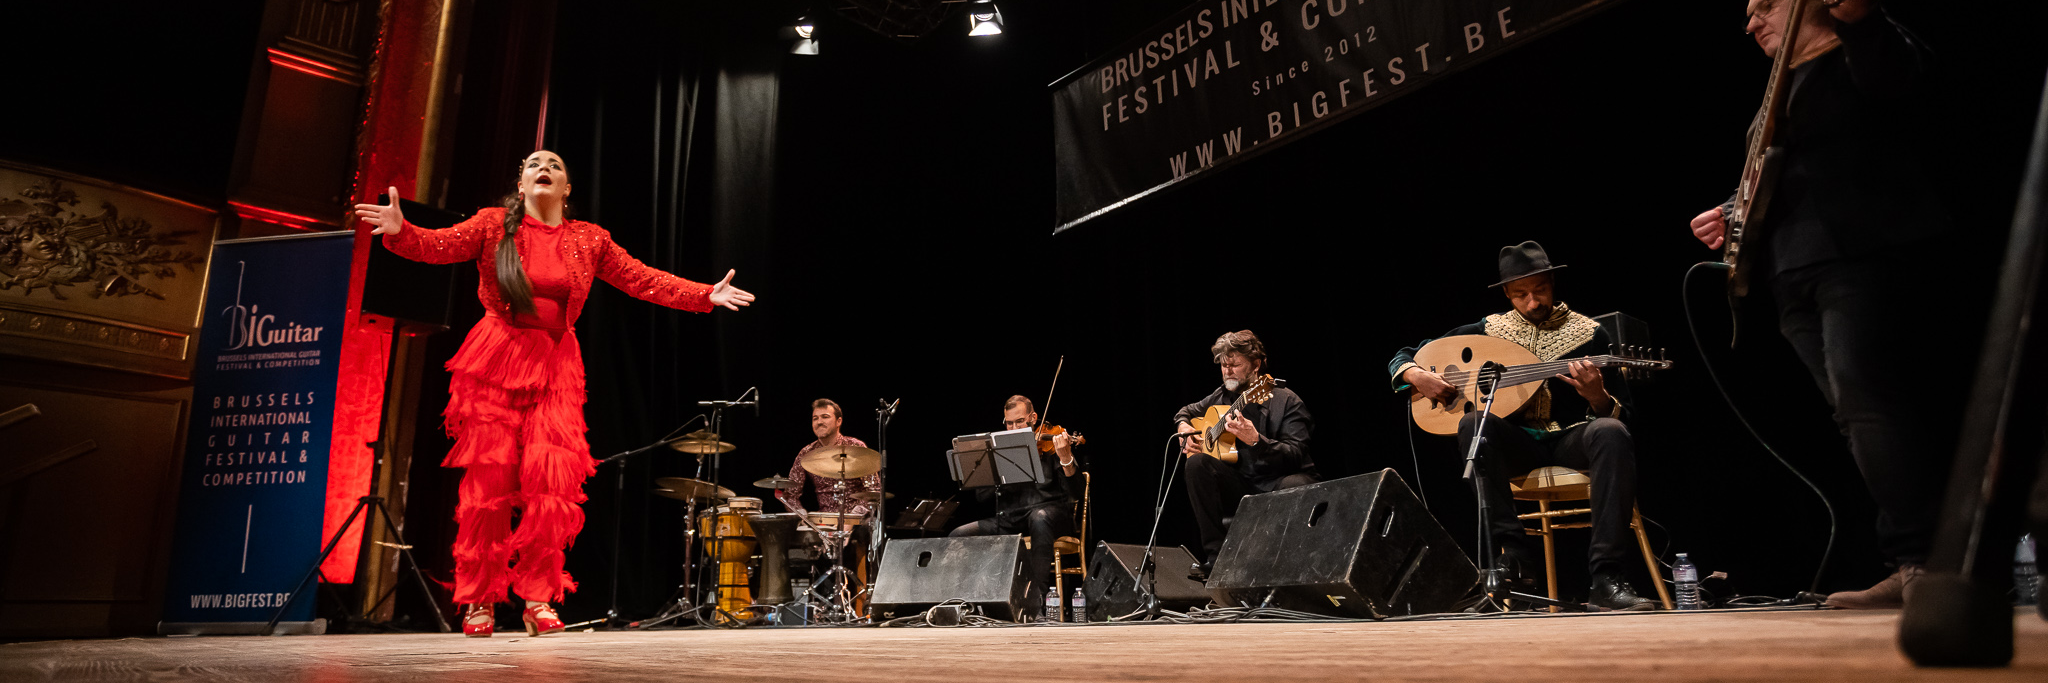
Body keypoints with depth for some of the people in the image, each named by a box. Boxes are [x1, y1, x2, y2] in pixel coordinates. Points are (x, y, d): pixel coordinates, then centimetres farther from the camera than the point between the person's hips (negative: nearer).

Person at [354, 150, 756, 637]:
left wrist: (705, 294, -3)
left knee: (552, 477, -9)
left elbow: (644, 281, 7)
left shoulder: (588, 239, 11)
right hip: (497, 361, -1)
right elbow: (440, 245, -8)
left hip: (555, 368, 2)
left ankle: (539, 600, 0)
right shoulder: (494, 224, 6)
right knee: (490, 477, -1)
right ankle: (478, 601, 10)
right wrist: (400, 231, -29)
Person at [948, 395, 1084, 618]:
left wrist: (1066, 459, -27)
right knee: (957, 535, -12)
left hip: (1050, 513, -4)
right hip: (1009, 520, 5)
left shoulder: (1050, 446, 2)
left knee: (1040, 517, -41)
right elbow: (980, 495, 8)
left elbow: (1075, 493, -9)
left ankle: (1037, 600, -37)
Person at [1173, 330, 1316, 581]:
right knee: (1197, 463, -21)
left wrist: (1255, 440, -34)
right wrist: (1183, 426, 4)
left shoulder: (1286, 401, -8)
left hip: (1276, 484, -5)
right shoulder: (1222, 396, 9)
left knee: (1296, 486, -39)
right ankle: (1214, 555, -21)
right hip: (1241, 487, 5)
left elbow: (1295, 456, -18)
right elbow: (1186, 411, 28)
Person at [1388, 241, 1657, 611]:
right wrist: (1416, 375, -12)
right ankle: (1514, 558, -29)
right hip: (1516, 442, 1)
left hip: (1570, 439, 0)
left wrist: (1597, 396, -22)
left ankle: (1606, 578, -35)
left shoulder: (1589, 334, 6)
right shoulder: (1487, 330, 9)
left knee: (1611, 434, -35)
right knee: (1473, 423, -33)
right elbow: (1401, 357, 12)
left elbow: (1620, 417, 2)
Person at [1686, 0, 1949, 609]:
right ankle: (1912, 572, 7)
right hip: (1796, 273, 8)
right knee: (1858, 413, 4)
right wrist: (1733, 218, 16)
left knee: (1866, 395, -21)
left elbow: (1904, 78, -18)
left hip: (1863, 255, -8)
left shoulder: (1861, 50, 6)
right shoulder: (1781, 90, 29)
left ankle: (1923, 559, -19)